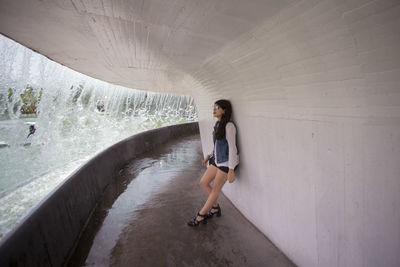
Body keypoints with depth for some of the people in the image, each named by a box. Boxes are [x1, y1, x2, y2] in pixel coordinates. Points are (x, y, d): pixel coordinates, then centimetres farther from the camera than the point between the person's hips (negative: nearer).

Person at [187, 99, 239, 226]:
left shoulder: (229, 125, -18)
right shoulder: (218, 124, 8)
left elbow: (232, 147, -20)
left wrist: (231, 170, -21)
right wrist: (209, 155, 16)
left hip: (227, 162, -8)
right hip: (218, 160, 8)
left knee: (215, 189, 4)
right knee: (203, 182, 8)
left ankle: (200, 216, 18)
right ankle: (215, 207, 27)